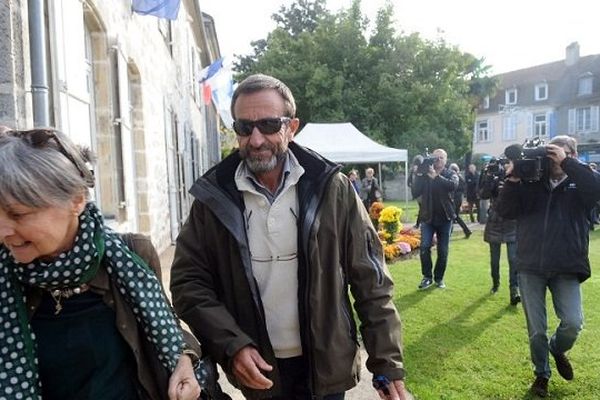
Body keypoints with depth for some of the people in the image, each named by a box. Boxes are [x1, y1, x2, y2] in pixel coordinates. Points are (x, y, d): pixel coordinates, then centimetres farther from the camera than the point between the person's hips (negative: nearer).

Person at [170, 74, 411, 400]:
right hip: (256, 368, 1)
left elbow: (370, 282, -7)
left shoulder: (332, 188, -10)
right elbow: (189, 281, -3)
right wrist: (231, 346, -15)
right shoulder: (214, 197, -7)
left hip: (326, 365, 0)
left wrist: (387, 365, -8)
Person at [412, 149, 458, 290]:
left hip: (445, 218, 0)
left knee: (443, 251, 7)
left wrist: (436, 176, -28)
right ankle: (427, 277, 5)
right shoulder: (425, 173, 3)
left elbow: (453, 185, -22)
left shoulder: (451, 174, 2)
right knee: (424, 247, -10)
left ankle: (439, 278, 22)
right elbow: (416, 192, -10)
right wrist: (419, 175, -19)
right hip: (427, 217, 0)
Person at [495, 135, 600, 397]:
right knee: (536, 330, 7)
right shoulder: (530, 182, 6)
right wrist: (512, 180, -15)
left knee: (573, 323, -11)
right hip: (530, 268, 1)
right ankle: (542, 373, 32)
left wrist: (566, 163, -19)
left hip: (567, 269, 0)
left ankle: (557, 349, 25)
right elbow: (504, 211, -3)